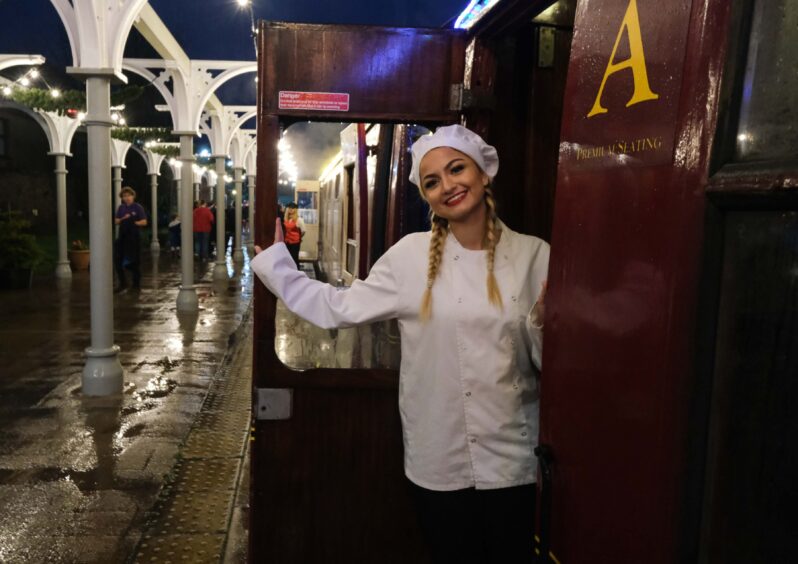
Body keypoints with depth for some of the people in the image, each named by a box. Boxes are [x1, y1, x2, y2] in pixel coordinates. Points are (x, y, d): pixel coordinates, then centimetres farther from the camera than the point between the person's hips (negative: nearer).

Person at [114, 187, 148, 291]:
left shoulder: (138, 207, -3)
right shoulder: (121, 207, 11)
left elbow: (144, 222, -7)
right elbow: (116, 221, 11)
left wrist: (133, 223, -17)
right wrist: (123, 219, -8)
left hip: (134, 237, -4)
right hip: (122, 236, 4)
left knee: (135, 261, 3)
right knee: (118, 260, 2)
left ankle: (136, 284, 14)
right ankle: (122, 283, 13)